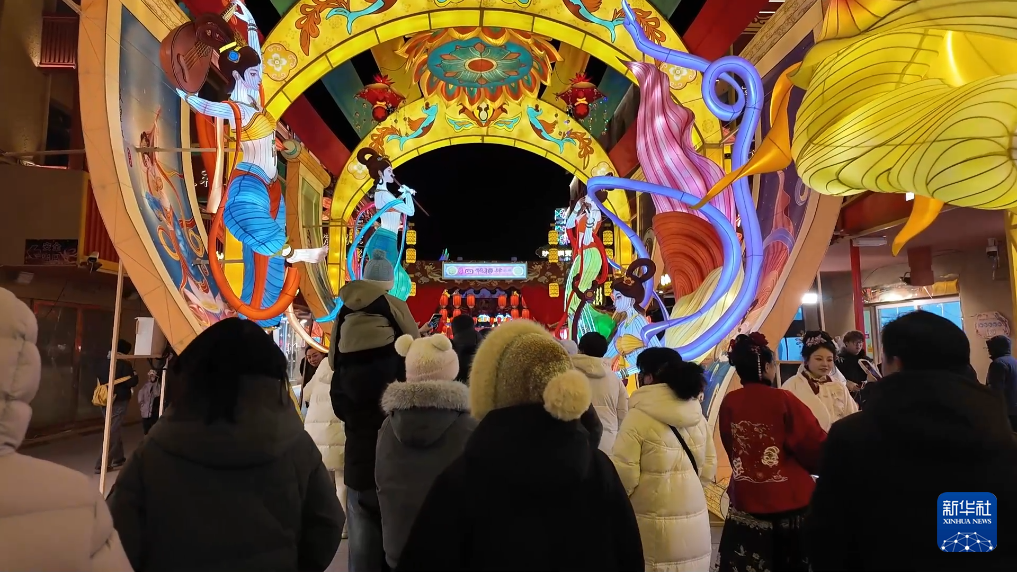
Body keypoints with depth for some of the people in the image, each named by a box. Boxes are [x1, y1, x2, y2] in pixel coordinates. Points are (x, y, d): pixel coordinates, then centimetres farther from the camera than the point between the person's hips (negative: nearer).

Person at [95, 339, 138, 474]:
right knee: (113, 432, -4)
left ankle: (118, 459, 28)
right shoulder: (125, 364, -12)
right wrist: (135, 375, 3)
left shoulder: (105, 363, 8)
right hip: (119, 402, -7)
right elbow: (131, 383, -15)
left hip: (106, 401, 8)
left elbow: (101, 381, 16)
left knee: (116, 431, 18)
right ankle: (101, 464, -6)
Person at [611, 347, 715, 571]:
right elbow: (708, 469, 9)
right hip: (696, 524, 6)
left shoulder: (638, 417, -17)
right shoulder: (697, 416, 2)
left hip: (653, 527, -6)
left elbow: (624, 476, -17)